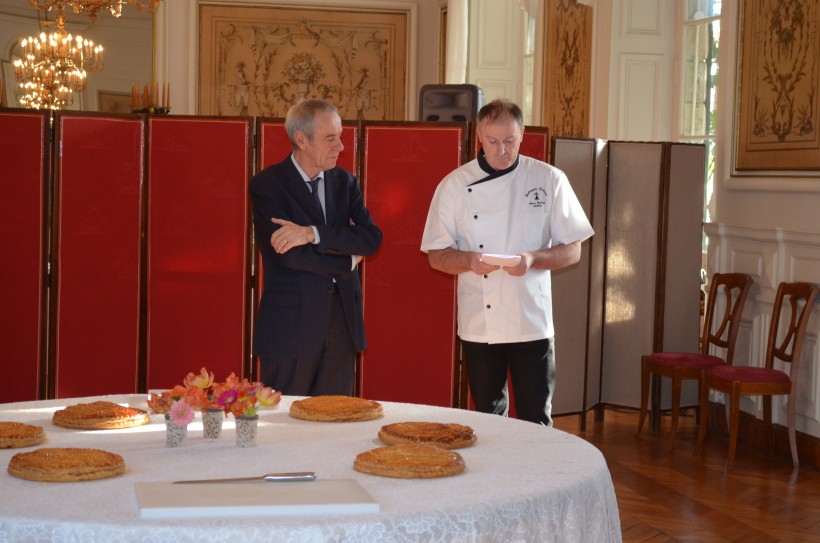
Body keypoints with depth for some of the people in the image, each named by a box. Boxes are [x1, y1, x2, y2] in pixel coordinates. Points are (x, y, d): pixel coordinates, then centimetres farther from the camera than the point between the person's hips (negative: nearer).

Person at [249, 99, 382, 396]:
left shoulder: (345, 182, 10)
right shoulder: (267, 185, -6)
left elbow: (372, 238, -5)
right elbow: (287, 254, -17)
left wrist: (312, 233, -18)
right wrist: (347, 261, -6)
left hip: (343, 321, 5)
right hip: (291, 323, -5)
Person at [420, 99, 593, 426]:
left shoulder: (550, 180, 0)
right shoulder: (455, 185, 1)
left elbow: (572, 251, 2)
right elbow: (437, 256, 3)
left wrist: (534, 259, -18)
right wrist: (469, 261, -18)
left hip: (532, 322, -1)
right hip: (479, 324, 1)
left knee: (536, 420, 2)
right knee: (488, 419, 11)